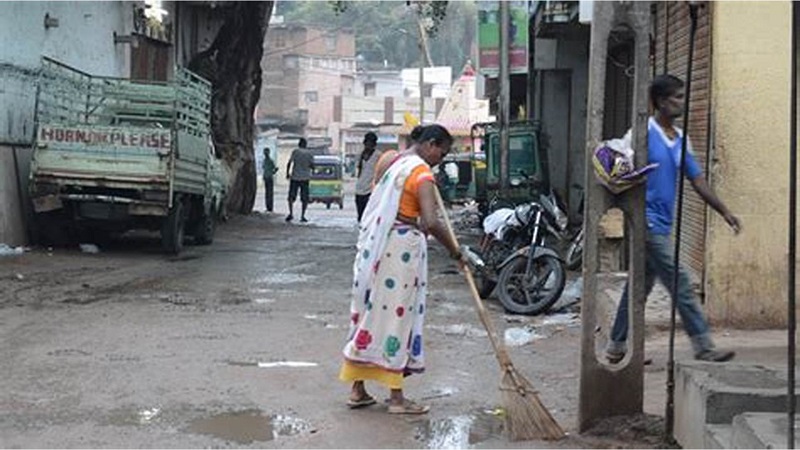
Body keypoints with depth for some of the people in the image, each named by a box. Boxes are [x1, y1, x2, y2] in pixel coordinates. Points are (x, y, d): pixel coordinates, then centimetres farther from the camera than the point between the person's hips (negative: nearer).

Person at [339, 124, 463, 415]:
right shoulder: (422, 175, -15)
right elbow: (431, 223, -25)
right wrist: (454, 250, -13)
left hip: (374, 245, 8)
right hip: (402, 246, -8)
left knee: (370, 310, 12)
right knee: (397, 316, -2)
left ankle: (357, 390, 17)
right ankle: (396, 397, 5)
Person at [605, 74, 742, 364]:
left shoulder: (680, 139, 14)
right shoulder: (643, 132, -10)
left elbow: (697, 179, 17)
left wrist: (724, 212, 14)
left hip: (661, 225, 9)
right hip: (648, 222, -8)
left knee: (640, 286, 12)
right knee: (679, 284, -8)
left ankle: (617, 348, 21)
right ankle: (703, 346, -3)